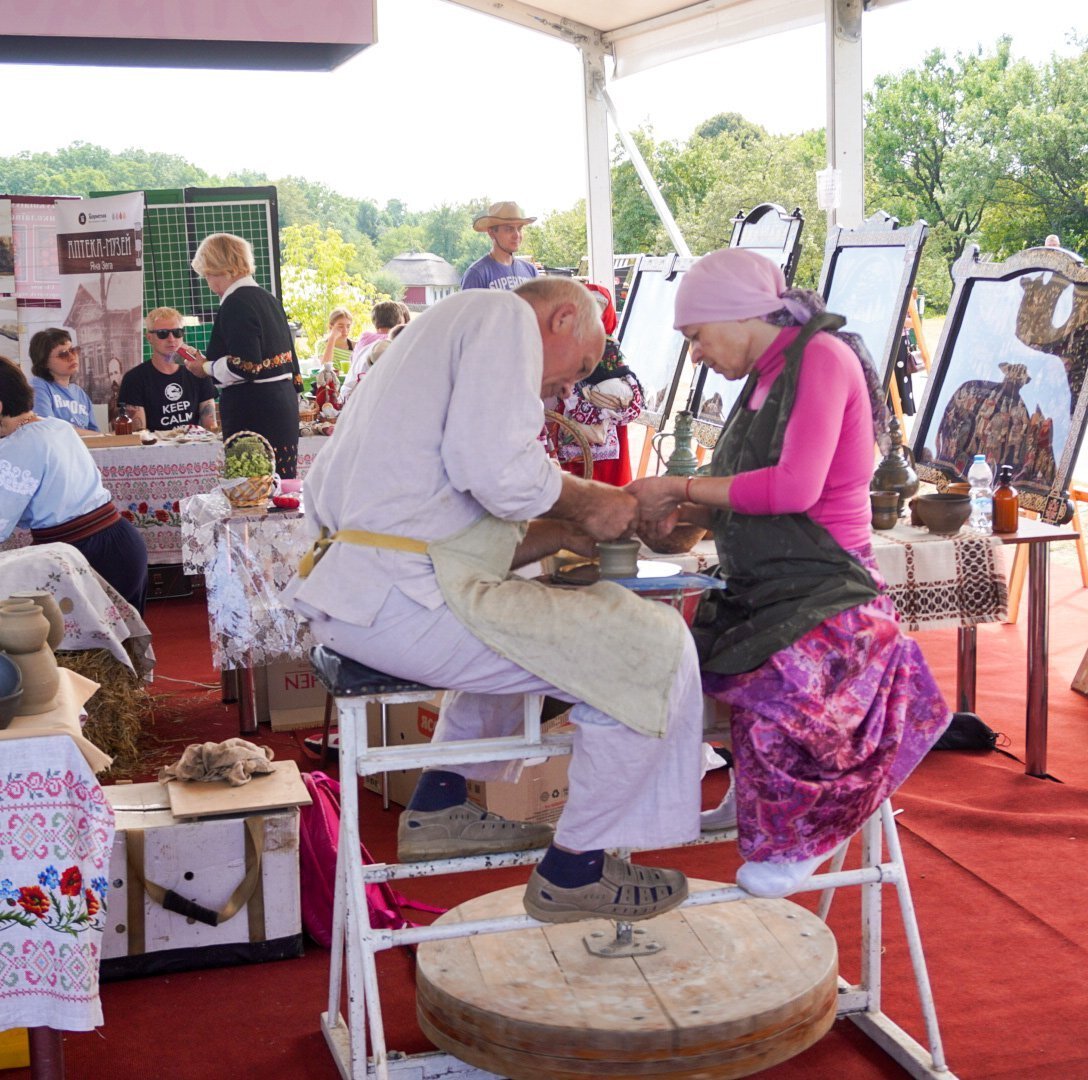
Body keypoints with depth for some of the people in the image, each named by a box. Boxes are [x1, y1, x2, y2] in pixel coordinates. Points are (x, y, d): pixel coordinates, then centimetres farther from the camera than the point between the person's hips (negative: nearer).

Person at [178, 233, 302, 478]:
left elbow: (246, 366, -20)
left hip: (253, 412, -9)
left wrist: (206, 368, -5)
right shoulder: (267, 299, 14)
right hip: (283, 401, 9)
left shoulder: (236, 304, -13)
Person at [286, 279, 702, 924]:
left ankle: (440, 805, 29)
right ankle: (574, 870, 4)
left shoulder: (448, 328, 30)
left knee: (520, 625, 35)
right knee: (652, 648, -7)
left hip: (342, 584, 11)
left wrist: (563, 533, 19)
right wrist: (586, 502, -1)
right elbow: (494, 468, -18)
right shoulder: (507, 315, -1)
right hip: (399, 596, -11)